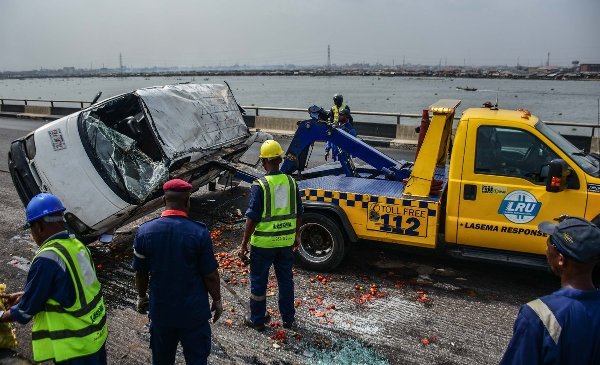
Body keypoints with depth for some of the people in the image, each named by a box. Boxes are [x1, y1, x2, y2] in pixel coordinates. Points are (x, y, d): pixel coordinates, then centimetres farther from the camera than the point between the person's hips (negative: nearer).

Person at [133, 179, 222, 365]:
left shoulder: (144, 231, -11)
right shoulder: (199, 232, -20)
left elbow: (140, 273, 0)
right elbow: (210, 275, -13)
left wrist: (142, 297, 18)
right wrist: (217, 300, 4)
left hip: (160, 310, 3)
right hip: (193, 312, -3)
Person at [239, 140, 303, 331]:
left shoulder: (259, 186, -17)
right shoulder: (291, 182, -2)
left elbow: (252, 219, -16)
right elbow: (297, 213, 6)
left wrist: (244, 244, -6)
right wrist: (296, 235, 19)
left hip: (263, 243, -4)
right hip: (286, 241, 5)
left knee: (258, 281, 12)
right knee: (286, 279, 18)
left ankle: (258, 320, 25)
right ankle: (288, 318, 31)